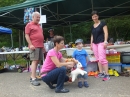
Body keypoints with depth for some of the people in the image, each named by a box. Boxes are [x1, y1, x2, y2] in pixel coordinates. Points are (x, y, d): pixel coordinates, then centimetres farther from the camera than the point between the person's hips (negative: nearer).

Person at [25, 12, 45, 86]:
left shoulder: (39, 26, 23)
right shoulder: (29, 25, 1)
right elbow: (27, 35, -7)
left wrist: (43, 46, 20)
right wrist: (30, 44, -17)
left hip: (40, 46, 8)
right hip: (34, 46, -7)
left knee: (37, 61, 6)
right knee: (34, 61, -12)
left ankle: (32, 76, 13)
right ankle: (33, 79, -12)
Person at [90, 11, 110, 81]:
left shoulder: (102, 23, -1)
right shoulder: (92, 26, 15)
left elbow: (106, 32, -7)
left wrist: (105, 41, -16)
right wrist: (91, 44, 15)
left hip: (101, 42, -6)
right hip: (94, 43, 7)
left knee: (102, 58, -14)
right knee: (98, 59, 6)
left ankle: (106, 75, -10)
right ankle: (101, 73, 13)